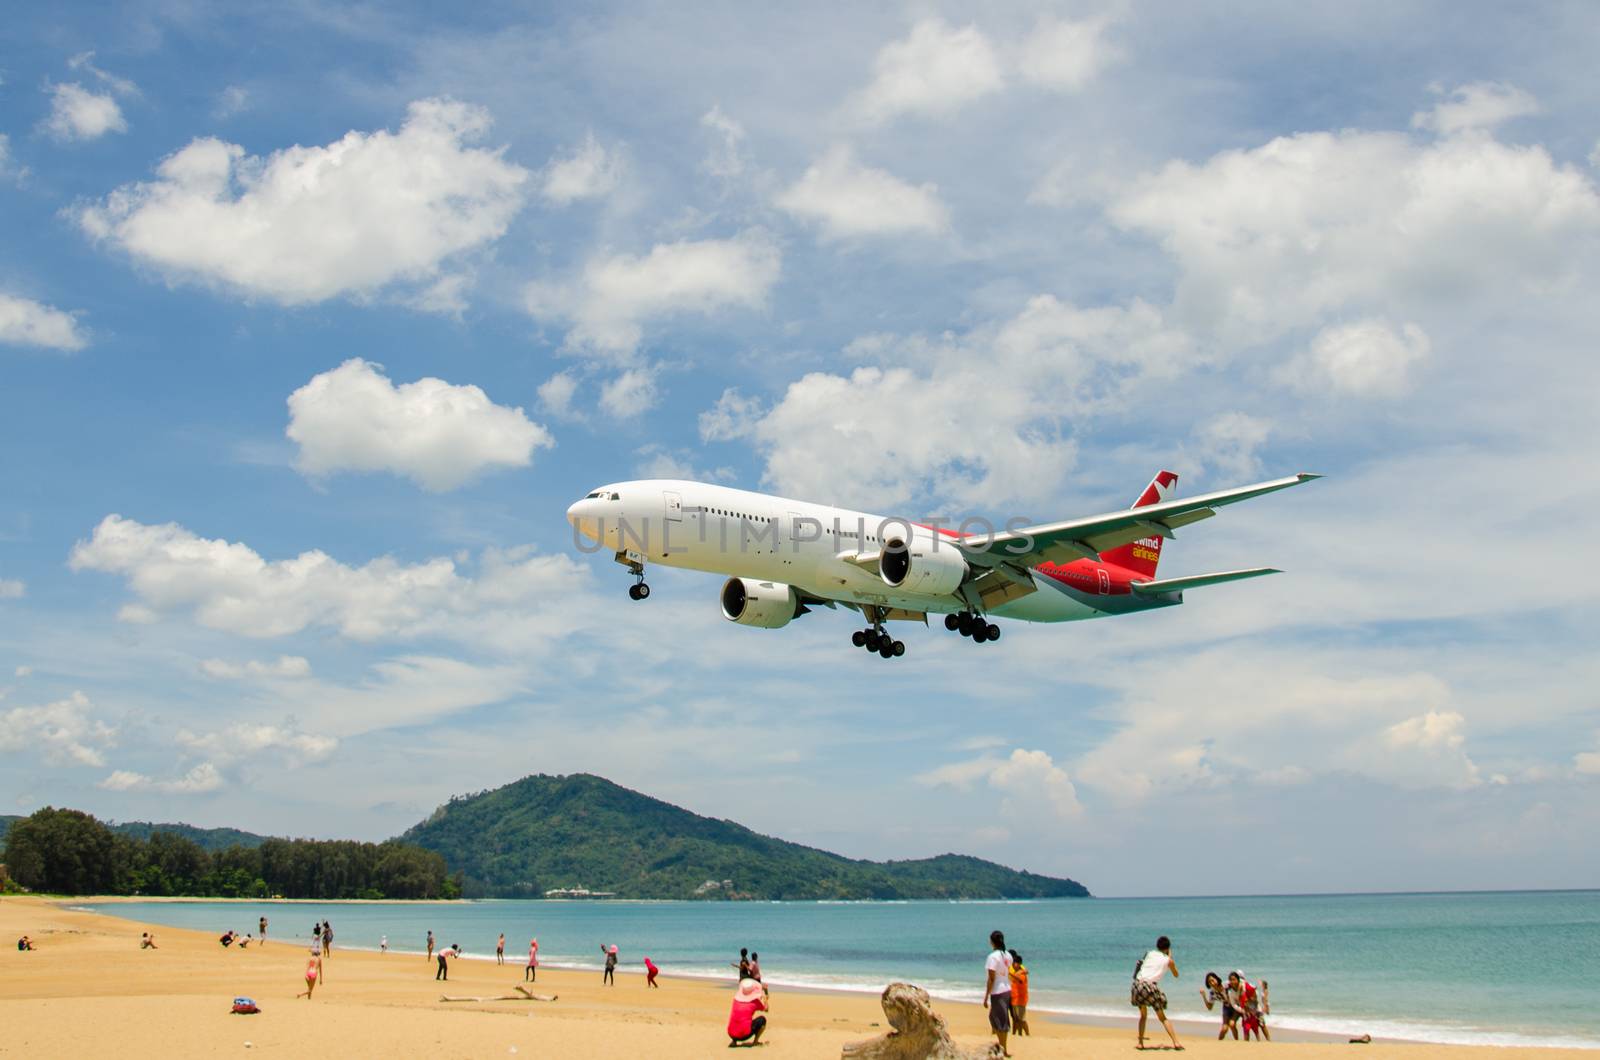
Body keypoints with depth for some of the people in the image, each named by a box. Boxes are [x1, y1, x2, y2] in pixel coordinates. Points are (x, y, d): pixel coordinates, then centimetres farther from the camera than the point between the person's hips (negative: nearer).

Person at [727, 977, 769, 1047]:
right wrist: (766, 993, 31)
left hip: (731, 1035, 4)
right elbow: (766, 1009, 21)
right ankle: (755, 1041, 14)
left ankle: (733, 1041, 16)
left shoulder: (736, 998, 11)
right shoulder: (755, 1001, 0)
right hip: (745, 1035, -4)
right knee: (762, 1019, 16)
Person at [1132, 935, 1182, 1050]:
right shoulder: (1168, 960, 9)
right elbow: (1176, 975, 26)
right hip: (1150, 986, -3)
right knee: (1163, 1017, 6)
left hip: (1138, 983, 3)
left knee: (1143, 1015, 22)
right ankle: (1176, 1042, -4)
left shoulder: (1150, 954, 16)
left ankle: (1140, 1043, 16)